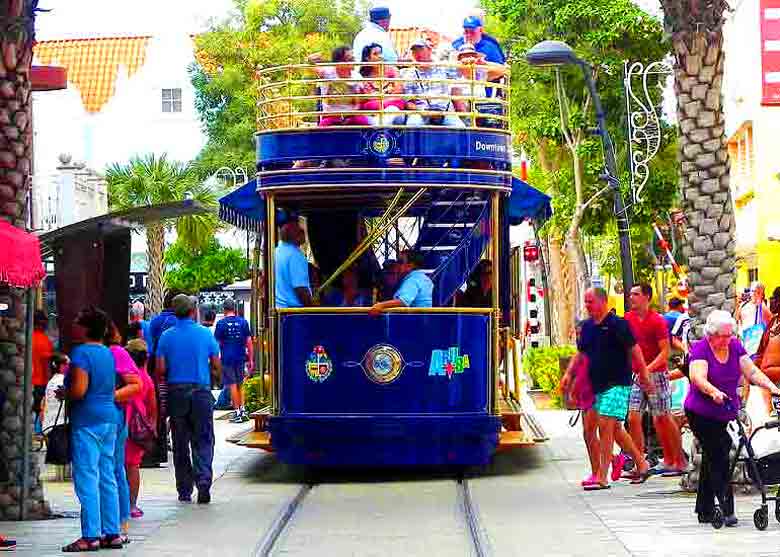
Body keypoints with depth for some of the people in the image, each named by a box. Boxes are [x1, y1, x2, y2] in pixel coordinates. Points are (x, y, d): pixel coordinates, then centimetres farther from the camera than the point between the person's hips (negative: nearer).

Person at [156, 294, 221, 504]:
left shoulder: (167, 336, -1)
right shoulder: (205, 333, -2)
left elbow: (161, 368, -4)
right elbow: (216, 366, 0)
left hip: (176, 392, 1)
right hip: (201, 392, -1)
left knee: (180, 444, 9)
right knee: (203, 441, 4)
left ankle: (184, 491, 11)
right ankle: (203, 483, -15)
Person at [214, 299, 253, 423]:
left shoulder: (221, 323, -5)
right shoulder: (243, 322, 3)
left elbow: (217, 343, -3)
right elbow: (249, 341, 3)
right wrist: (250, 359, 8)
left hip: (227, 358, -3)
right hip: (240, 357, 3)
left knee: (232, 385, 0)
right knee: (239, 385, 16)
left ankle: (237, 413, 0)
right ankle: (242, 410, 13)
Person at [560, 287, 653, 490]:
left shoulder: (617, 324, -11)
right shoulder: (587, 326, 11)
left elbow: (634, 350, -10)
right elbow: (580, 353, 19)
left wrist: (644, 376, -11)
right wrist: (568, 374, 8)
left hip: (617, 384, -8)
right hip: (597, 385, 8)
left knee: (605, 425, -13)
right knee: (615, 428, 14)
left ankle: (602, 477, -12)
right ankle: (641, 463, 28)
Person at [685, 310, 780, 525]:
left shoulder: (735, 346, 3)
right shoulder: (700, 348, -15)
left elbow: (752, 372, -2)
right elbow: (699, 379, -28)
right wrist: (715, 393, -46)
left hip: (724, 414, 6)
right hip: (700, 414, -6)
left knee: (711, 459, 13)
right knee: (719, 457, -13)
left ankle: (705, 511, 22)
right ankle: (726, 509, -13)